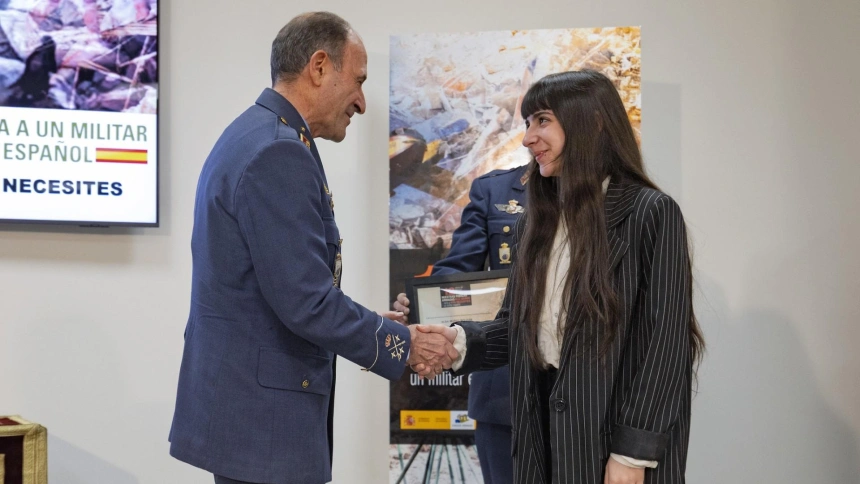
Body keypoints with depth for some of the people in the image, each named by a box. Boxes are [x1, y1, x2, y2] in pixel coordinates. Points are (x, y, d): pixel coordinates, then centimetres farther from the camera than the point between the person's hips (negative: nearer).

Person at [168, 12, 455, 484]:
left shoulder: (253, 136, 12)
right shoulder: (278, 152, -19)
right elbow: (307, 301, -23)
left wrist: (368, 325, 15)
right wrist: (404, 344, -12)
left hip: (243, 400, 10)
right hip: (260, 412, -10)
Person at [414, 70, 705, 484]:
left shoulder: (651, 213, -9)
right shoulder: (538, 219, 11)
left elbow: (664, 342, -13)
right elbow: (518, 325, 10)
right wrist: (461, 341, -10)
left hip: (615, 426, -6)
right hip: (545, 422, 6)